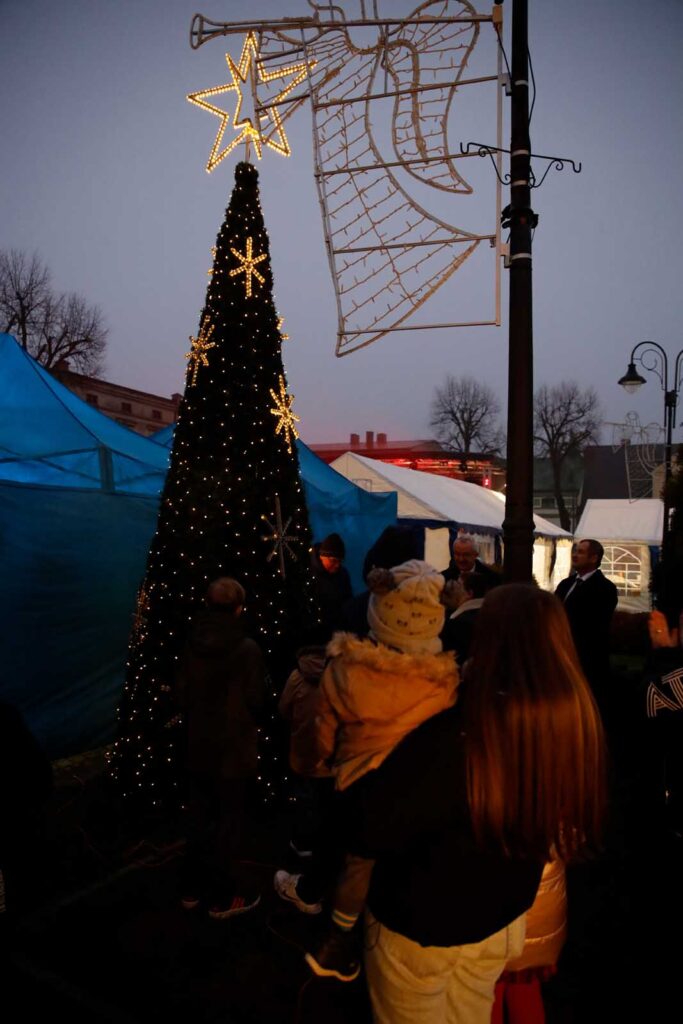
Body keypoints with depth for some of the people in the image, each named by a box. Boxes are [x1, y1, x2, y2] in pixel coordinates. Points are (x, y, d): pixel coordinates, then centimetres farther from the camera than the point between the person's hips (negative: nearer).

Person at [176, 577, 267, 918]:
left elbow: (181, 694, 3)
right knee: (228, 823, 11)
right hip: (234, 751, -5)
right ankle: (223, 896, 24)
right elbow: (256, 702, -13)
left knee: (198, 819, 20)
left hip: (197, 748, 5)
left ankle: (192, 887, 34)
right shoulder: (247, 649, -22)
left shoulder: (192, 643, -6)